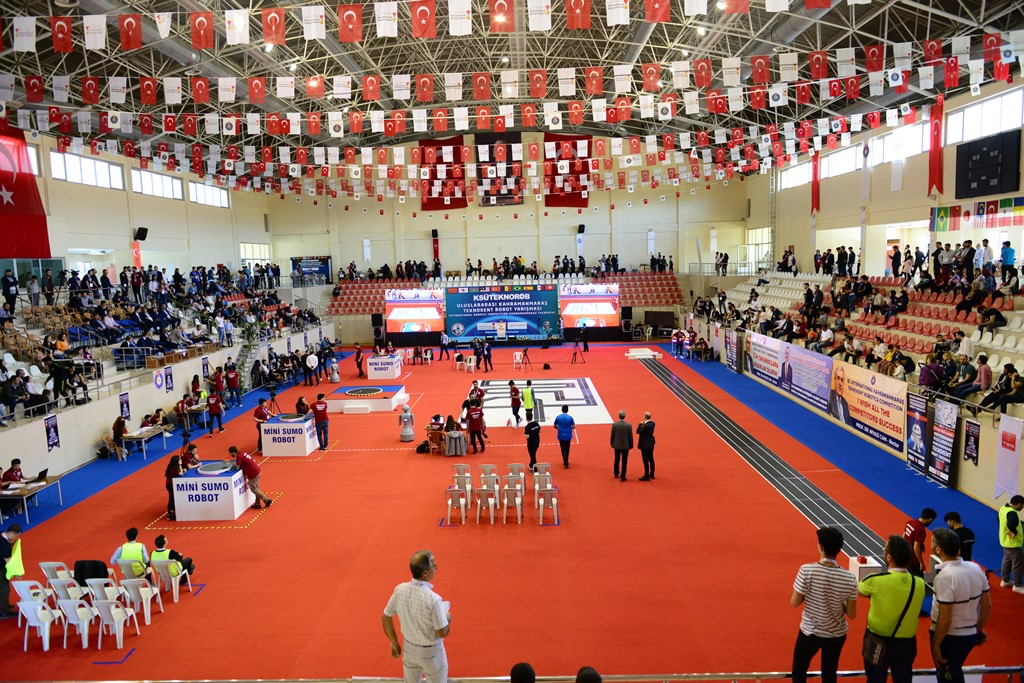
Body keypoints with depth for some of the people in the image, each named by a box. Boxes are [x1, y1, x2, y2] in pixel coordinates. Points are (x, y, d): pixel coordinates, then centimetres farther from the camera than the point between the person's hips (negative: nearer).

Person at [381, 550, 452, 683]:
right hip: (430, 652, -5)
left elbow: (385, 617, -3)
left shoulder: (400, 589, -15)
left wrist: (394, 643, 10)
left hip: (409, 648, 5)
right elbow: (442, 633, -22)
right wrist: (447, 618, -1)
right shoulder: (433, 599, -32)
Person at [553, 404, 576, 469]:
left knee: (563, 450, 3)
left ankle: (566, 464, -3)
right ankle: (566, 461, 30)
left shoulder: (558, 417, -5)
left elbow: (555, 426, 5)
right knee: (567, 449, 18)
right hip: (568, 436, 1)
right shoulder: (570, 417, -8)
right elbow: (574, 427, -6)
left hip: (561, 436, -1)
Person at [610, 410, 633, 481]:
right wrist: (631, 445, 8)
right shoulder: (629, 425, -13)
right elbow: (630, 437, -6)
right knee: (624, 462, 5)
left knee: (616, 460, 21)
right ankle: (622, 477, 8)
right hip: (625, 446, -2)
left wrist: (612, 444, 12)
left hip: (617, 445, 2)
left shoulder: (614, 424, -10)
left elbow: (612, 436, -2)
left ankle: (616, 473, 37)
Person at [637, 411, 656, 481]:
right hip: (651, 444, 9)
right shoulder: (652, 423, 0)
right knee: (651, 459, 19)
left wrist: (640, 424, -8)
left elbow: (638, 431, -17)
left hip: (645, 445, -9)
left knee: (646, 460, -1)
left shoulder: (646, 426, -27)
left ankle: (646, 476, 5)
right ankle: (652, 474, 31)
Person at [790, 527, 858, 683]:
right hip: (837, 634, 2)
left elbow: (794, 603, -15)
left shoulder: (806, 570, -24)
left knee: (799, 670, 20)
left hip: (810, 632, -2)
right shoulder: (849, 578, -17)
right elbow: (851, 614, -9)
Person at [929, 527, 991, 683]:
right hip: (971, 635, 7)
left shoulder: (945, 576, -27)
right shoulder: (976, 568, -5)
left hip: (949, 637, -7)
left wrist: (936, 644, -12)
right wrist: (980, 629, 21)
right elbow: (987, 606, 6)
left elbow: (945, 619, -24)